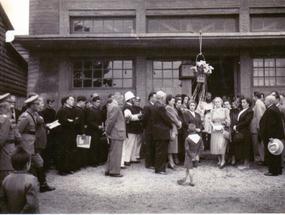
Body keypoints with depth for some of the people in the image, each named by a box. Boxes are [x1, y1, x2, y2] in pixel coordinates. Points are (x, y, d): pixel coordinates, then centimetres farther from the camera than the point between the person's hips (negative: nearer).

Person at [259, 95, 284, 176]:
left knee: (271, 154, -1)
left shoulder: (270, 110, -20)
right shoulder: (275, 109, 12)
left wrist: (268, 136, -22)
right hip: (277, 135, 10)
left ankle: (273, 171, 5)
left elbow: (270, 124, -24)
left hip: (270, 136, -10)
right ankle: (278, 170, 26)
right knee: (276, 154, 17)